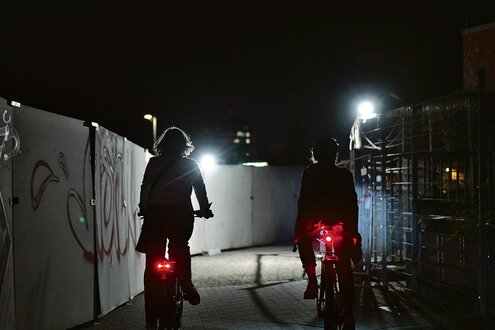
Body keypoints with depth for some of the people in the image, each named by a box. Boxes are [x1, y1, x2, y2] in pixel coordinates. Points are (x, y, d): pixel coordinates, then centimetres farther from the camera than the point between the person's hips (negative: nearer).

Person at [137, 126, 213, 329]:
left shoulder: (153, 163, 10)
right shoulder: (190, 165, 9)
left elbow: (144, 189, 11)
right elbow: (201, 190, 11)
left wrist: (143, 209, 23)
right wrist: (205, 211, 25)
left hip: (155, 213, 0)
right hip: (182, 215, 0)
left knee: (152, 267, 4)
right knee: (180, 250, 25)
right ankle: (186, 284, 0)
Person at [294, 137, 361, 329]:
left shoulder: (309, 172, 5)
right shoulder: (345, 175, 10)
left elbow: (303, 201, 1)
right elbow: (352, 204, 10)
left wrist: (298, 226, 6)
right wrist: (353, 230, 16)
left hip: (314, 223, -1)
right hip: (342, 226, 2)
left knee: (304, 243, 31)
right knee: (345, 272, 10)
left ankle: (312, 281, 11)